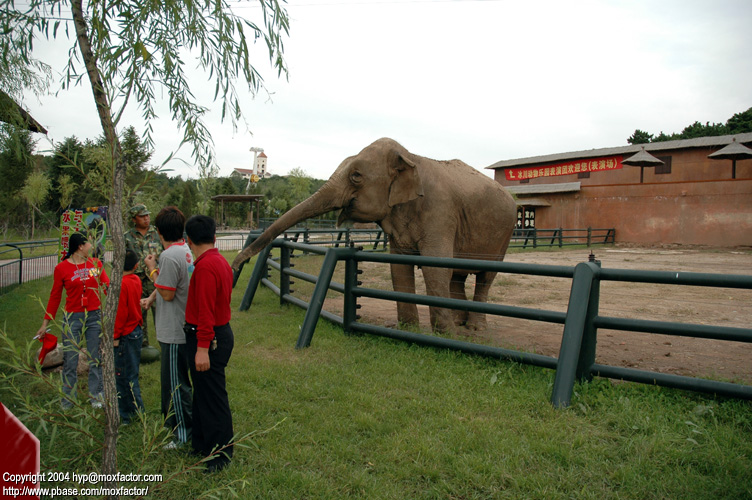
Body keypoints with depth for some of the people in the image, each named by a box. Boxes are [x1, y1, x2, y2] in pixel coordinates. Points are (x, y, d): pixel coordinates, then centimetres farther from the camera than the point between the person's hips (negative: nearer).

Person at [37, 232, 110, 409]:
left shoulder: (96, 263, 4)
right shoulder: (61, 268, -3)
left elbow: (108, 286, 0)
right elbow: (55, 297, 3)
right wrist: (46, 323, 5)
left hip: (95, 316, 2)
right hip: (72, 317, -2)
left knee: (96, 358, 8)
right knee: (70, 360, 4)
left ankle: (96, 396, 21)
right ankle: (68, 400, 19)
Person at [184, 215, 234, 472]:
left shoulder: (205, 267, -20)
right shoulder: (220, 261, 10)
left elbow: (205, 311, -24)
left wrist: (203, 348, -23)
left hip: (207, 338, -10)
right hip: (221, 332, 10)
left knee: (212, 396, 0)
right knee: (203, 393, 20)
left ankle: (221, 453, 12)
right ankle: (203, 445, 33)